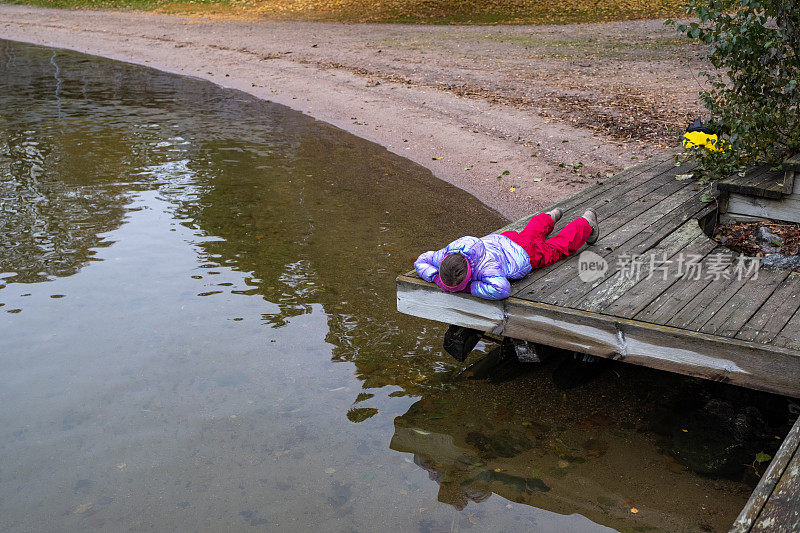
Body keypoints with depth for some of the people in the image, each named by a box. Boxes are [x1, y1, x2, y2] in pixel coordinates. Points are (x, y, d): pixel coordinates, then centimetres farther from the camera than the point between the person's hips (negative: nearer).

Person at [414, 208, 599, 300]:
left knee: (560, 247, 22)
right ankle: (550, 217, 69)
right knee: (533, 231, 39)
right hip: (498, 239, 6)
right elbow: (421, 261, -16)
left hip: (525, 255, -6)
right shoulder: (448, 254, -31)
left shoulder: (485, 265, -50)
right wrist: (435, 278, -34)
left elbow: (502, 290, -64)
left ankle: (586, 223, 47)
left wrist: (470, 287, -53)